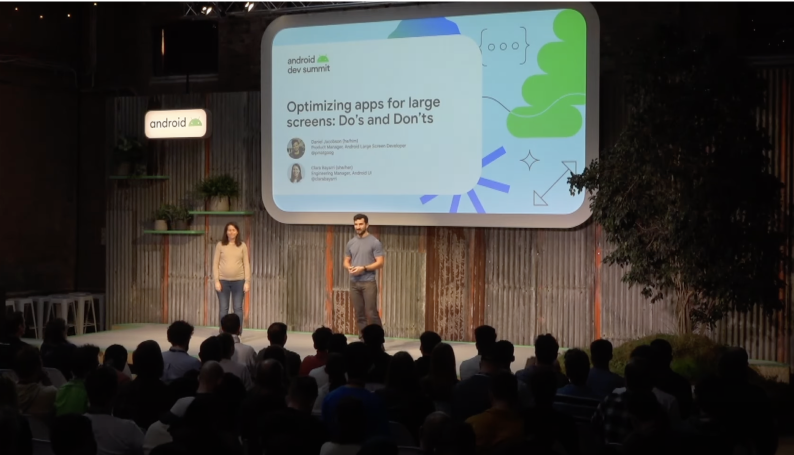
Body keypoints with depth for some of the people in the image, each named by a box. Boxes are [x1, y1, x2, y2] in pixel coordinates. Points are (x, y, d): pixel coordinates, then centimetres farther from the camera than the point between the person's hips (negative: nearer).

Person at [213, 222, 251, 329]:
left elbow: (246, 264, 4)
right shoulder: (220, 245, 3)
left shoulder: (242, 246, 4)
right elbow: (215, 264, 2)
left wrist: (247, 281, -3)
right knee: (223, 309, 2)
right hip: (223, 280, 0)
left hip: (238, 281, 0)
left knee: (238, 308, 2)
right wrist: (216, 281, -6)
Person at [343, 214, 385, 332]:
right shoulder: (351, 243, 12)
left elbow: (380, 263, -9)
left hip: (369, 282, -5)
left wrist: (363, 268, -19)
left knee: (371, 313, -9)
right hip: (354, 283, 5)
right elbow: (346, 261, 18)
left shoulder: (374, 242, -5)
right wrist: (349, 268, -6)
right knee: (359, 314, 6)